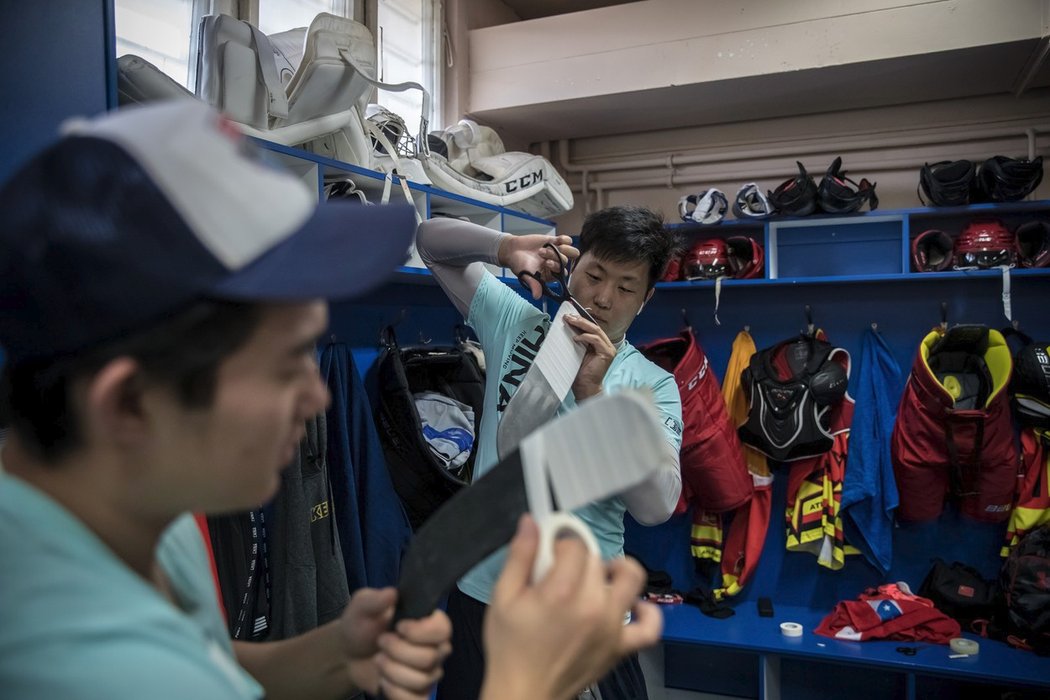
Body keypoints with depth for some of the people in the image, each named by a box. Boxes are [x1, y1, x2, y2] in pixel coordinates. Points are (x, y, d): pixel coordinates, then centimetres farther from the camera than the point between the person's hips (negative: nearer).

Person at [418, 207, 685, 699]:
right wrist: (506, 248, -13)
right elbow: (431, 239, 6)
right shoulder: (514, 320, 3)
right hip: (481, 591, 2)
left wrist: (592, 394, -24)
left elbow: (656, 507, -15)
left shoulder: (653, 384, -2)